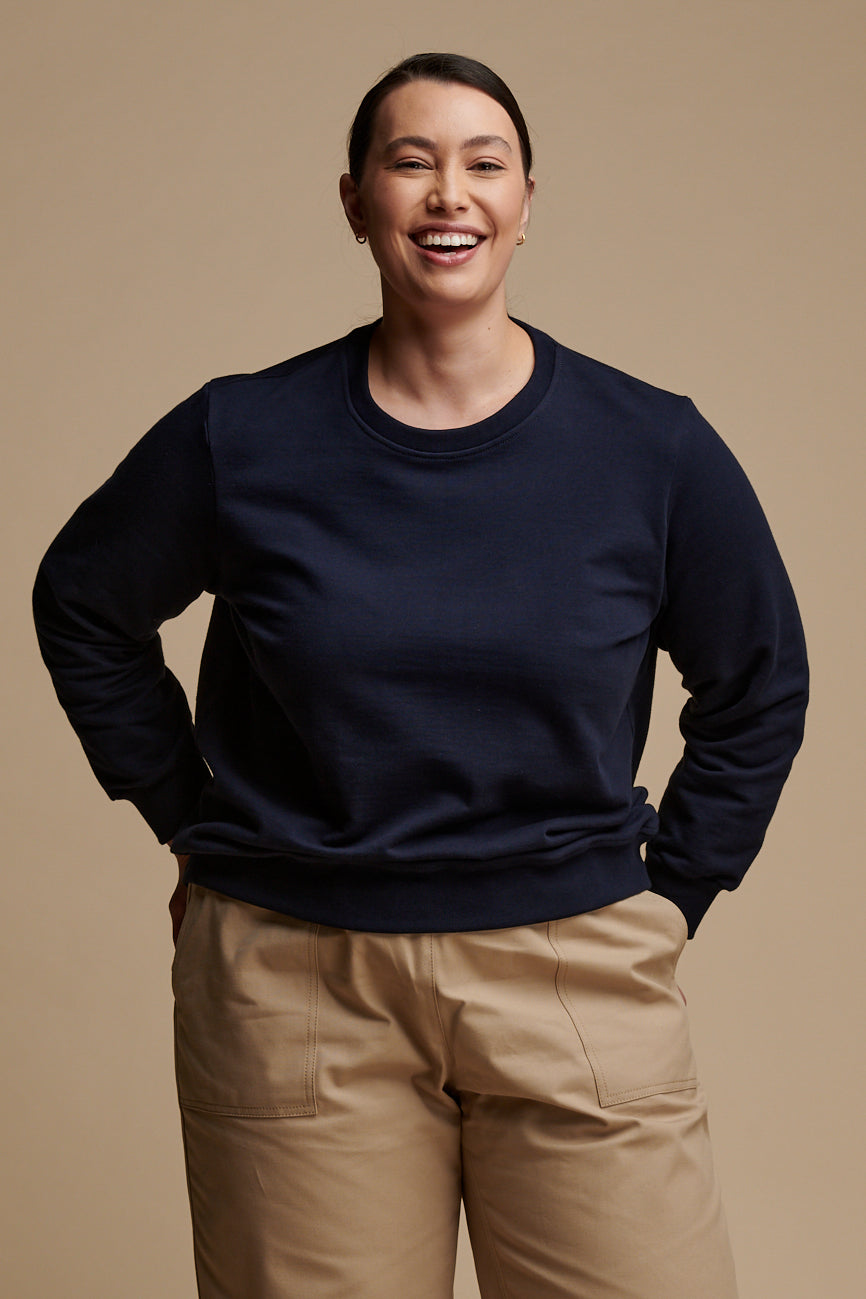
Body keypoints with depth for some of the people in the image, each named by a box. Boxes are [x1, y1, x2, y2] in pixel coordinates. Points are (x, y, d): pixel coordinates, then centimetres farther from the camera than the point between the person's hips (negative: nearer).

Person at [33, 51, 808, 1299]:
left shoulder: (652, 448, 0)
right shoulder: (240, 438, -2)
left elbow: (758, 690, 13)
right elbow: (85, 613, 15)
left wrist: (666, 896, 9)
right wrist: (192, 820, 10)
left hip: (576, 982, 1)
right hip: (295, 985, 0)